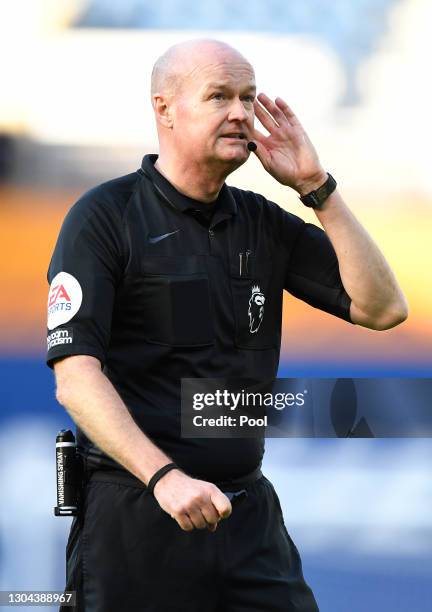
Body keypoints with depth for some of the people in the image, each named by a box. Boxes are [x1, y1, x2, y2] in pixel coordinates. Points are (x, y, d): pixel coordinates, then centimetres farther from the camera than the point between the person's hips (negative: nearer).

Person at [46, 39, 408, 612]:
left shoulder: (263, 223, 11)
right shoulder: (105, 217, -5)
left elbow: (382, 308, 4)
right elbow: (75, 377, -14)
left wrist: (316, 187, -2)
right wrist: (164, 477, -27)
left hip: (251, 515, 5)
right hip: (137, 515, -4)